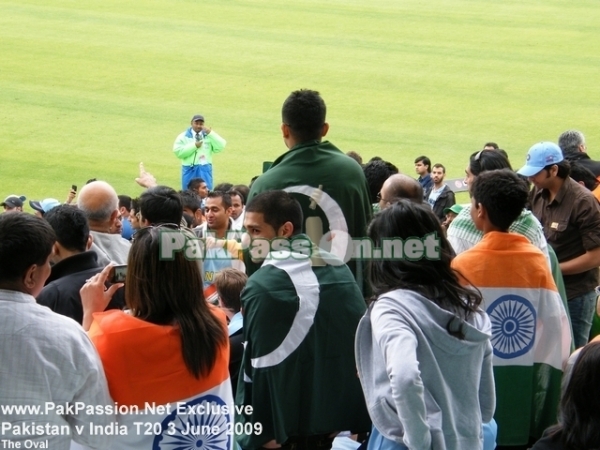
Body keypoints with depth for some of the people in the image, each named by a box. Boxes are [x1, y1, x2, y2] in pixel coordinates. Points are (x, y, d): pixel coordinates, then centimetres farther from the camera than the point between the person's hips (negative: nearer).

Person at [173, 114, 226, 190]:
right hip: (189, 169, -1)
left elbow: (220, 147, -5)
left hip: (205, 169, 1)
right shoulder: (184, 136, 5)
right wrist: (194, 146, -13)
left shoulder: (209, 135, 9)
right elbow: (178, 152, -8)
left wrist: (211, 133, -13)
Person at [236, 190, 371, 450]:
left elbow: (256, 362, -16)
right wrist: (355, 416, 14)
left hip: (286, 422, -6)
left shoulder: (263, 285, -15)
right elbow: (361, 340, 9)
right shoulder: (339, 269, 6)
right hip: (335, 413, 6)